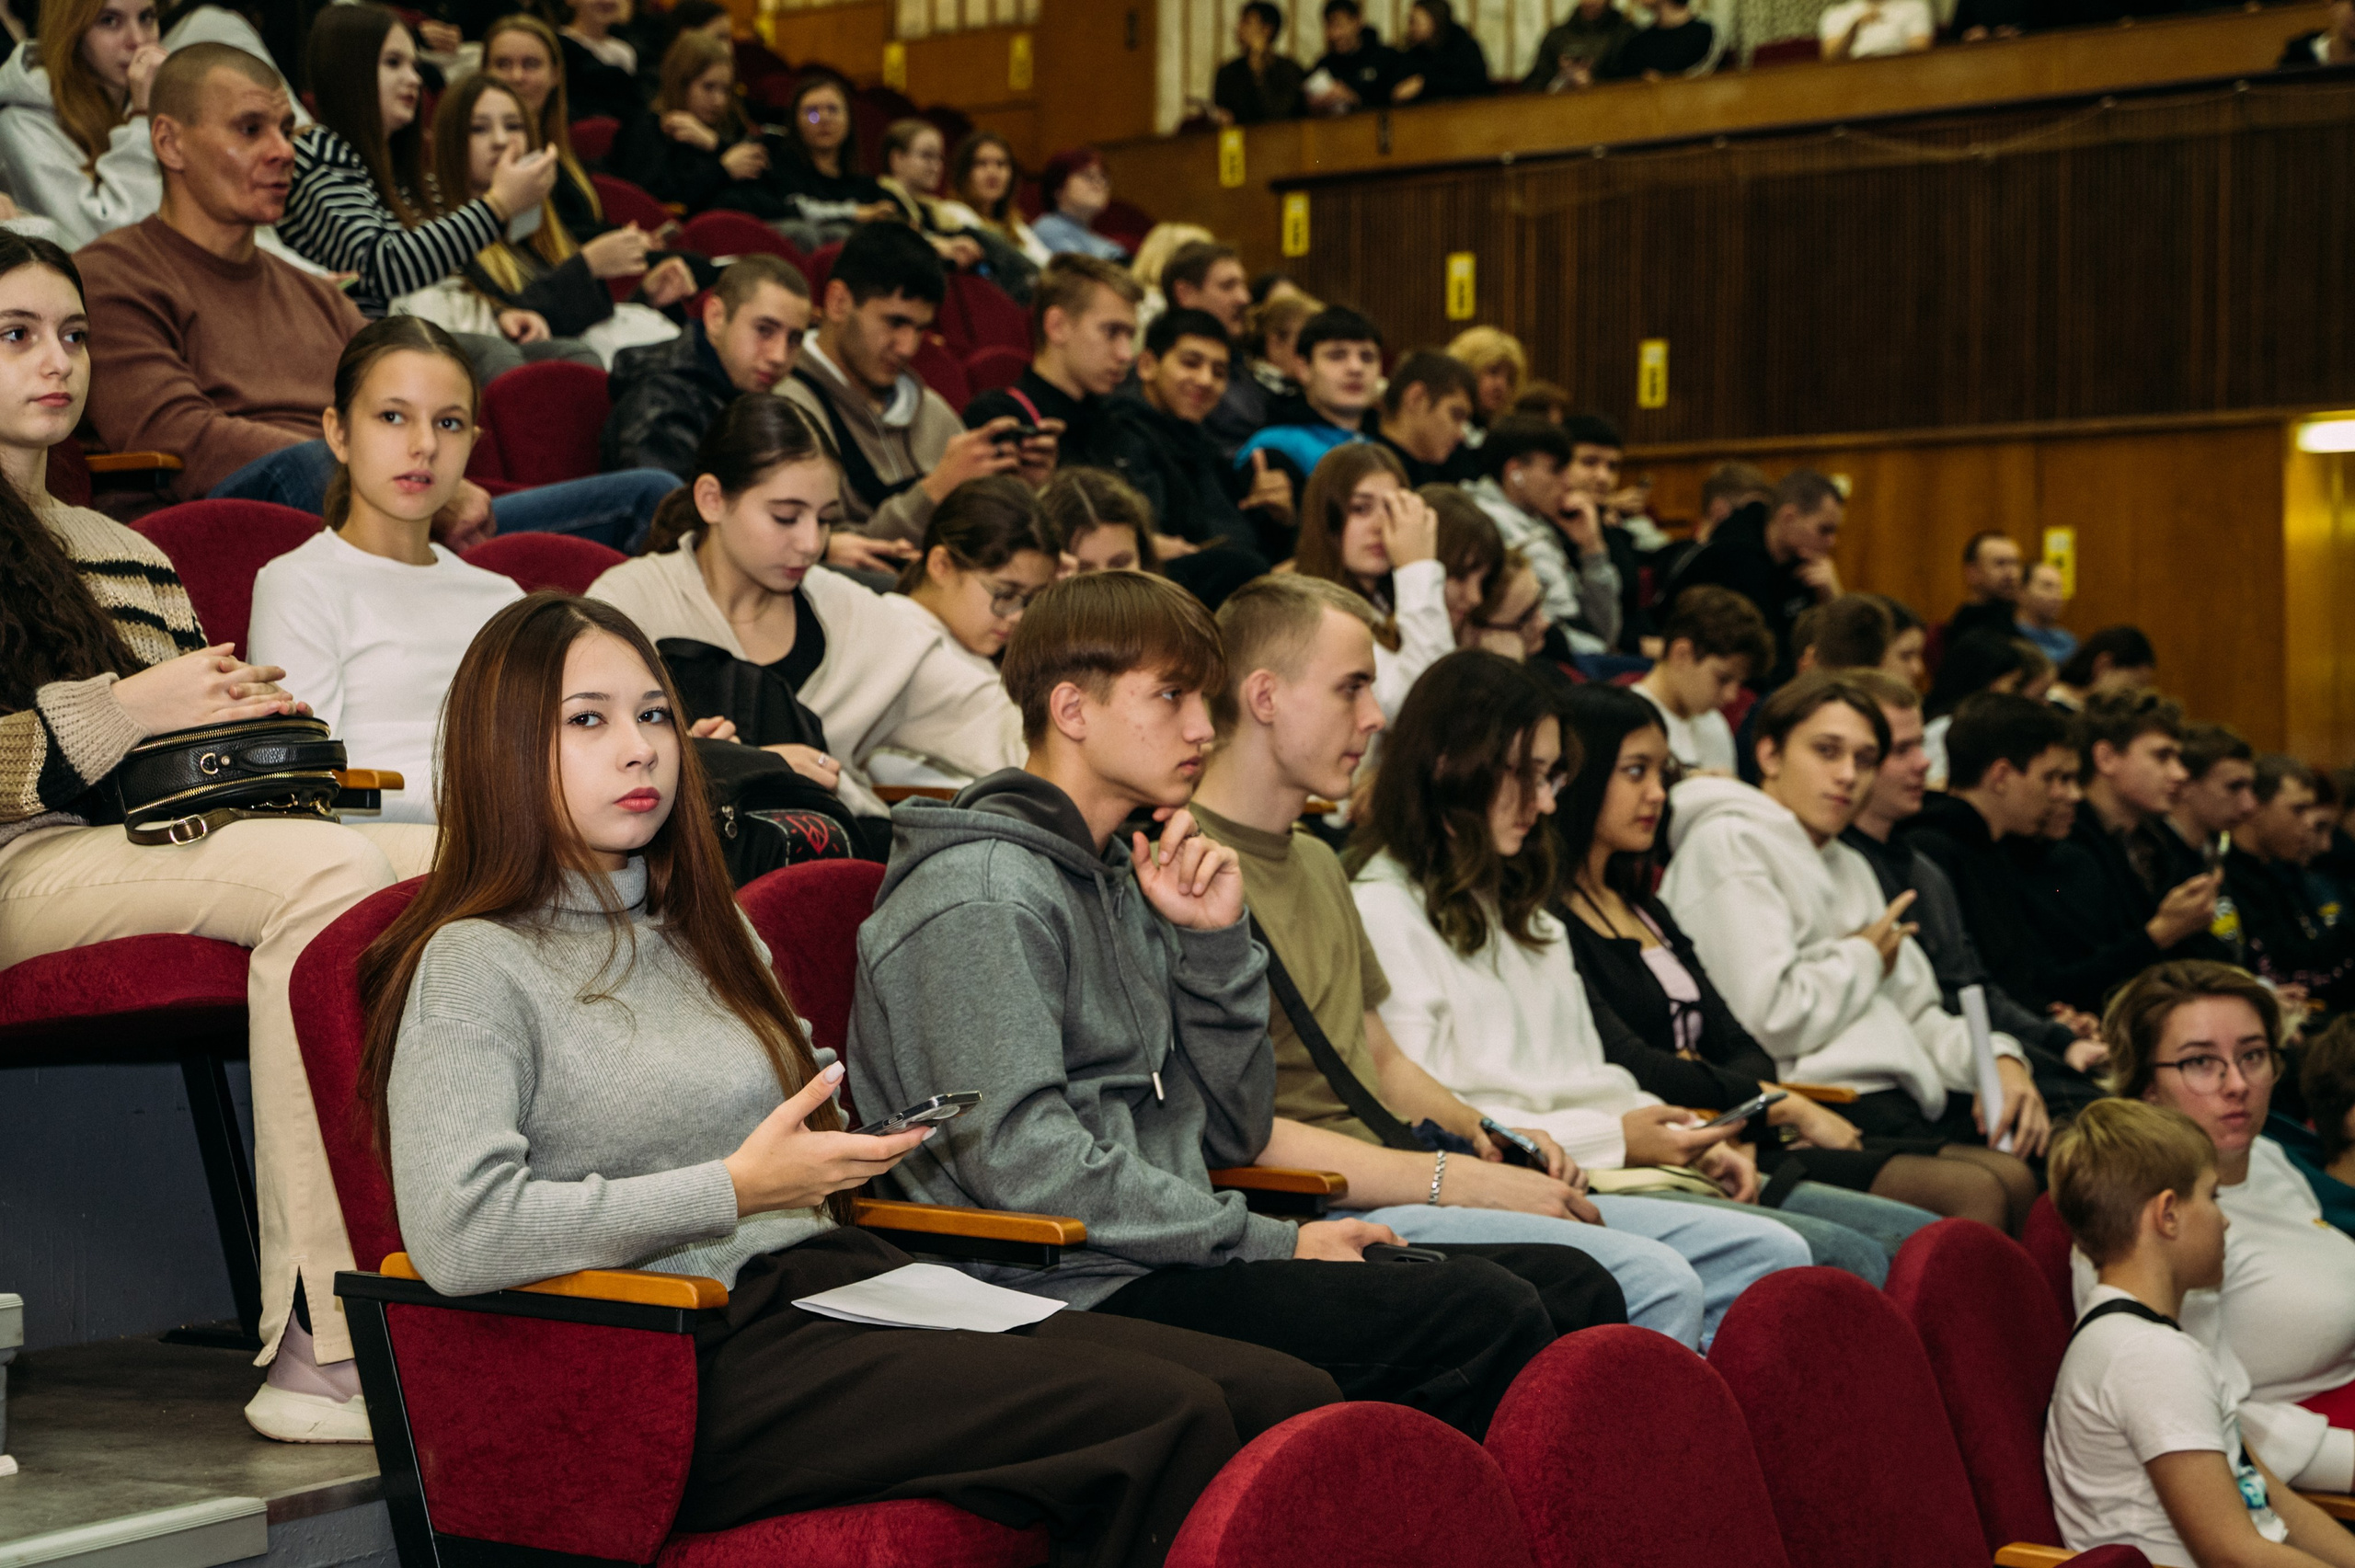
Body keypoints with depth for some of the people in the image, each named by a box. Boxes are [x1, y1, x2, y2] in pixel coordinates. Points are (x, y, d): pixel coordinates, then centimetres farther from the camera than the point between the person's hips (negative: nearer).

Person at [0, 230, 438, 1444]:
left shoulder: (126, 556, 31)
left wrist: (251, 714, 11)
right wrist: (126, 710, -7)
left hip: (155, 842, 7)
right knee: (334, 871, -34)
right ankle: (320, 1347, -37)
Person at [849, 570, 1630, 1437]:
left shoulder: (1122, 881, 20)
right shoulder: (984, 895, -8)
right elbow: (1023, 1160, -20)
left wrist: (1216, 942, 4)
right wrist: (1272, 1247, -15)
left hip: (1172, 1258, 9)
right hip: (1079, 1291, -9)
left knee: (1572, 1288, -3)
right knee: (1485, 1317, -24)